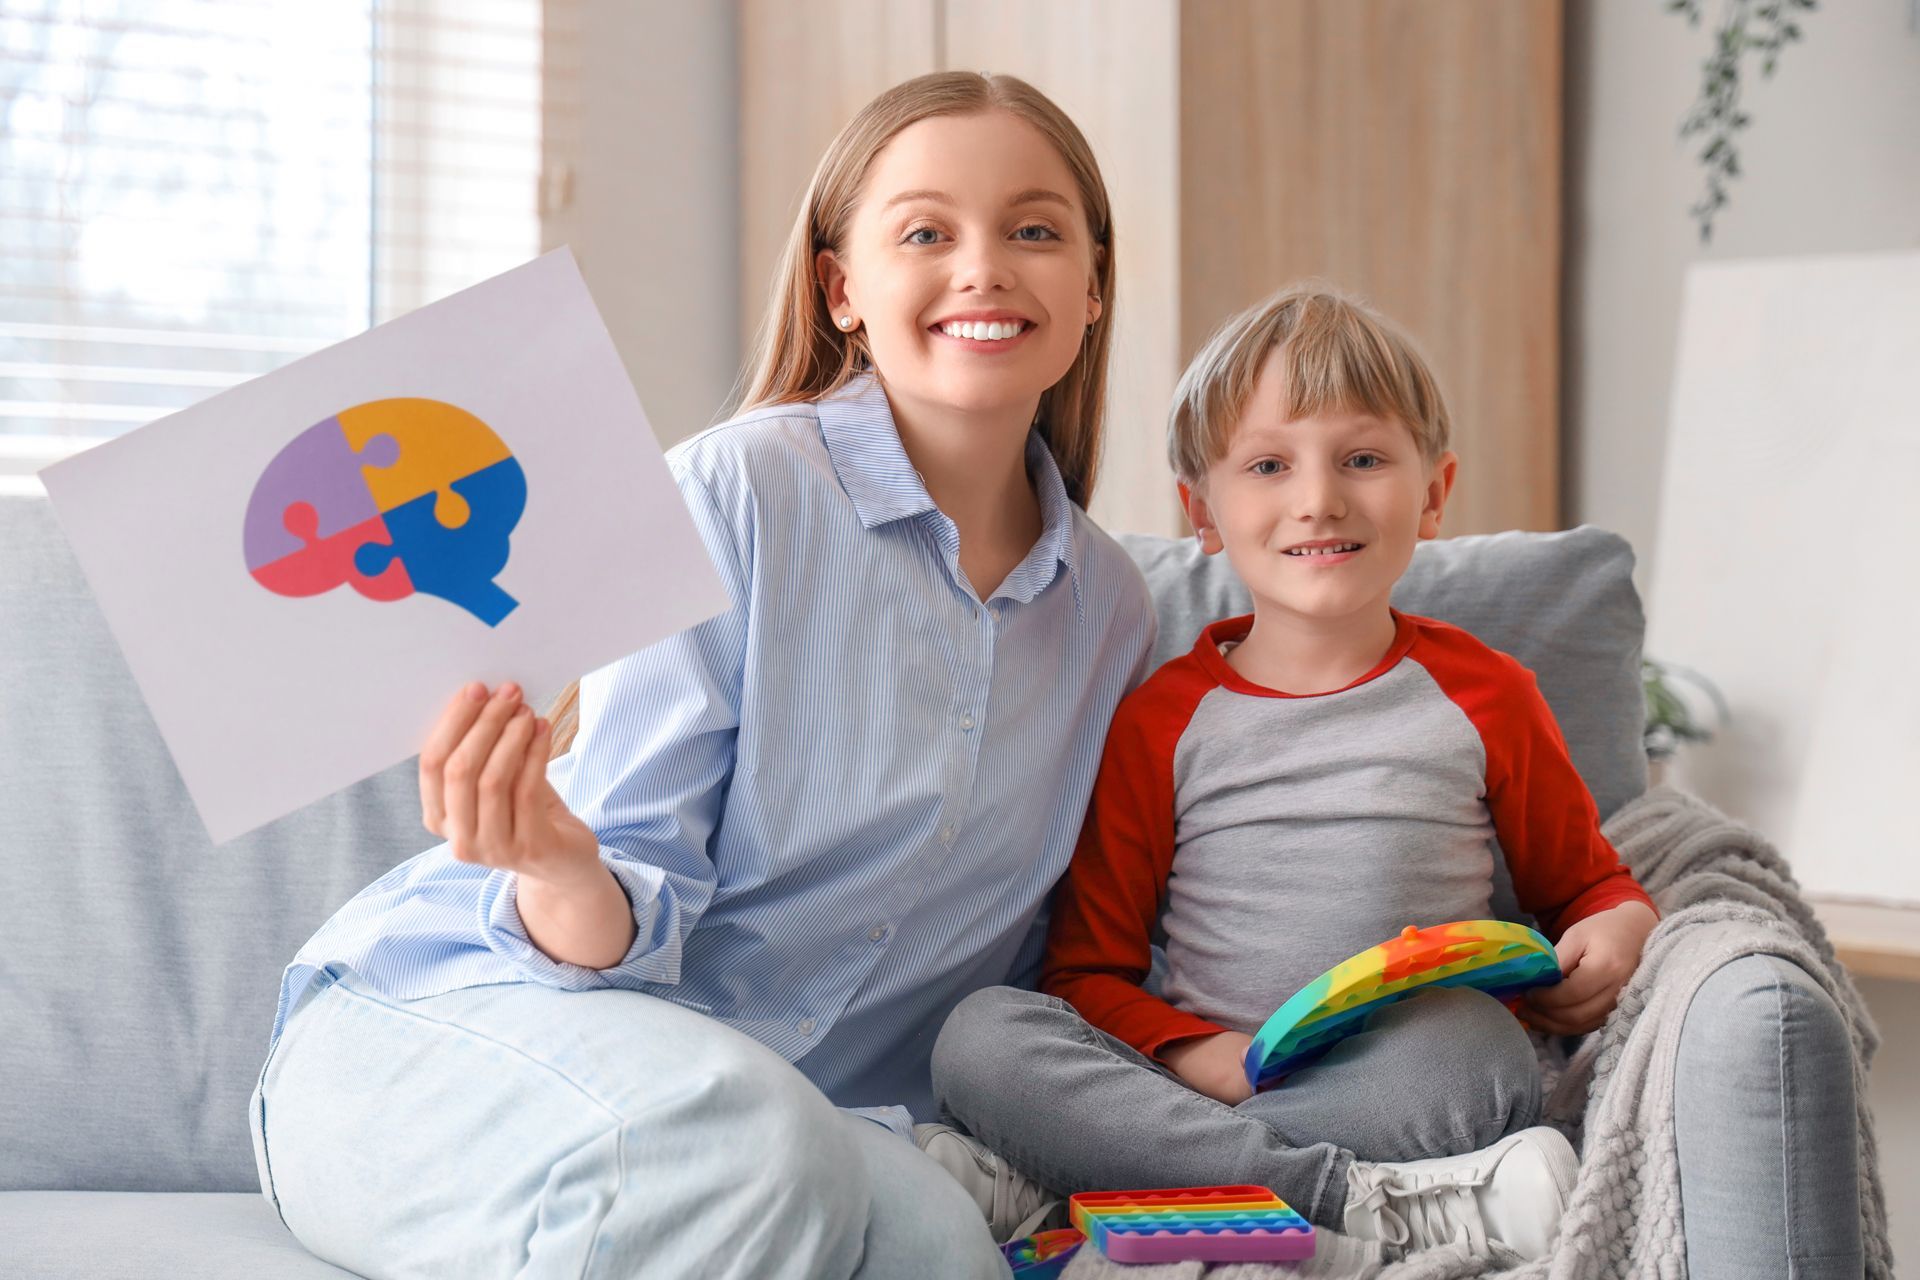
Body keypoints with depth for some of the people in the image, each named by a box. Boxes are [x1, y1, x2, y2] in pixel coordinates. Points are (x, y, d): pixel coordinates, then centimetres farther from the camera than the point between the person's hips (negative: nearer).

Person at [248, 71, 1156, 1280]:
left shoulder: (1112, 608, 8)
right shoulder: (732, 497, -10)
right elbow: (639, 925, -12)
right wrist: (563, 874, -34)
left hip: (812, 1102, 4)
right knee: (734, 1133, -38)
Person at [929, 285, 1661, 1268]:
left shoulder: (1482, 696, 12)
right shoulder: (1161, 720, 10)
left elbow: (1587, 885, 23)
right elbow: (1088, 971, 8)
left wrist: (1619, 932, -3)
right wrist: (1202, 1057, -12)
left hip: (1410, 1105, -2)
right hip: (1202, 1084, 2)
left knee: (1472, 1058, -37)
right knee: (980, 1037, -28)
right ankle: (1373, 1209, -31)